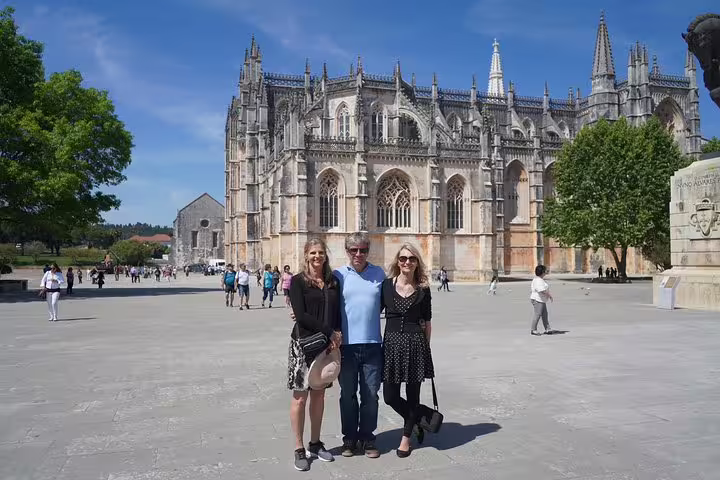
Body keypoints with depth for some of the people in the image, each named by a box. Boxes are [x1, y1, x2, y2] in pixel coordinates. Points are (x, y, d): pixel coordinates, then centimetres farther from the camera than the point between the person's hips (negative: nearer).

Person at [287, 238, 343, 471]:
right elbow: (300, 315, -13)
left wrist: (337, 334, -9)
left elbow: (337, 312, 9)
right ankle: (299, 449, 12)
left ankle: (315, 443, 25)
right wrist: (329, 332, -16)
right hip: (303, 344, -4)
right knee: (300, 397, 0)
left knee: (319, 395, 12)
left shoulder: (333, 281, 9)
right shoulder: (298, 281, -5)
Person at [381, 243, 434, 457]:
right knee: (390, 396, 4)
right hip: (391, 343, 1)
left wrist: (426, 347, 8)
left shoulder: (423, 289, 2)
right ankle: (420, 418, 32)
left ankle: (406, 437, 28)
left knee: (412, 395, 7)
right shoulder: (386, 285, 1)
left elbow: (426, 322, 7)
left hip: (415, 343, -1)